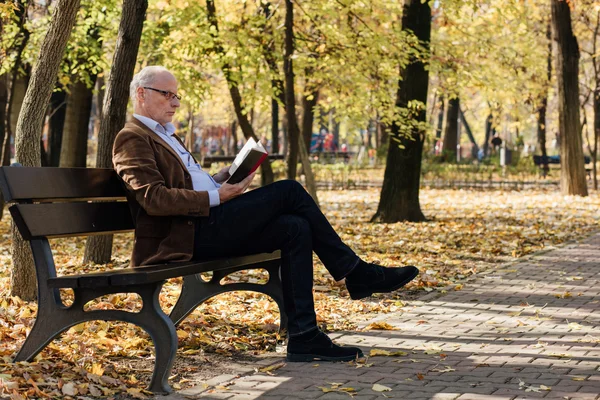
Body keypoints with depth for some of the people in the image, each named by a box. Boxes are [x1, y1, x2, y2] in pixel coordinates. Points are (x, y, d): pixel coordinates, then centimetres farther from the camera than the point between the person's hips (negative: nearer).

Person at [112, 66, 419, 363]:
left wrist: (228, 176, 8)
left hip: (206, 229, 10)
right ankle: (356, 273, -5)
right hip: (185, 237, -10)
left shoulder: (165, 136, 28)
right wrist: (215, 198, -19)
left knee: (295, 228, -10)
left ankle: (303, 337, -13)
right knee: (288, 191, -16)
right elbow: (153, 199, -17)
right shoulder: (132, 138, -4)